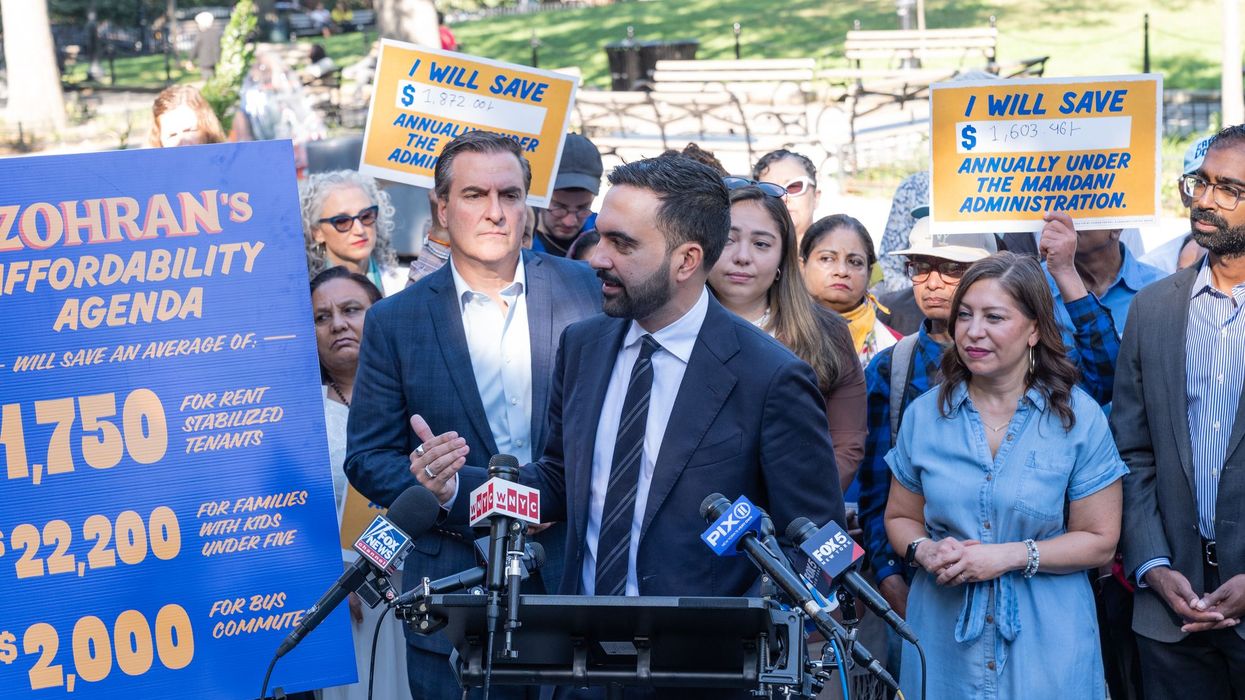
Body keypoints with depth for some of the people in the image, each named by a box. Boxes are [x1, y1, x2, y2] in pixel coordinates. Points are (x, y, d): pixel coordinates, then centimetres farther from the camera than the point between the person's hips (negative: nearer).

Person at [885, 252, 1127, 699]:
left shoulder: (1079, 418, -5)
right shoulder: (924, 415, 3)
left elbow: (1100, 541, -5)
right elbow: (901, 518, 11)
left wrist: (1010, 556, -17)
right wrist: (924, 550, -11)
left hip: (1045, 644, -2)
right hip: (941, 636, 2)